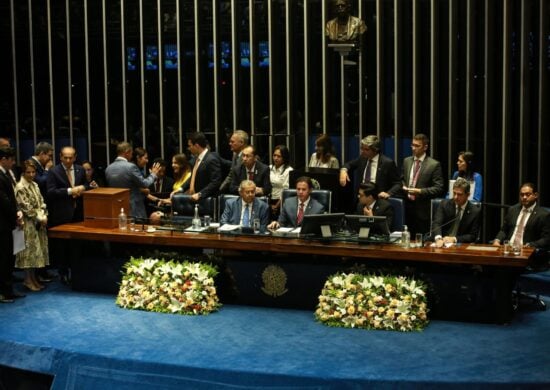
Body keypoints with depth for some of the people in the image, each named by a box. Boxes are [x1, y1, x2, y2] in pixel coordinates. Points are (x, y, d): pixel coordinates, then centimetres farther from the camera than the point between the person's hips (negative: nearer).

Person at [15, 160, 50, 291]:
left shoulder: (34, 185, 11)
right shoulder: (20, 187, -13)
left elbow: (41, 202, 12)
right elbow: (26, 207, -16)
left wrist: (44, 216, -3)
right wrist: (40, 218, -13)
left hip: (39, 223, 8)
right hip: (28, 224, -8)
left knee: (37, 251, 10)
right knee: (30, 251, -3)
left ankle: (34, 278, 18)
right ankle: (28, 280, 5)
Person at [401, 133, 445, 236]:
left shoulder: (434, 165, -6)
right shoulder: (406, 161, 11)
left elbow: (439, 188, -10)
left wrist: (420, 191, -19)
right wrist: (403, 187, 1)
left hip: (422, 209, -5)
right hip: (407, 207, 5)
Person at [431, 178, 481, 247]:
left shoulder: (475, 211, -2)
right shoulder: (444, 204, 2)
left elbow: (473, 236, -2)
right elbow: (437, 223, -11)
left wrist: (454, 239, -18)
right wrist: (438, 238, -32)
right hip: (443, 244, 1)